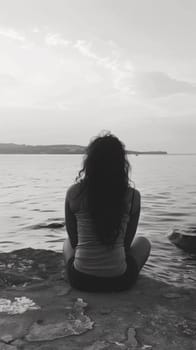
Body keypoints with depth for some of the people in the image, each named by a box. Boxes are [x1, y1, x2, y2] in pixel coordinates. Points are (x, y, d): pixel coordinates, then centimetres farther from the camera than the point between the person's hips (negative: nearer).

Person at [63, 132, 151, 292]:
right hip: (119, 281, -1)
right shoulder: (132, 196, -9)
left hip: (80, 280, 1)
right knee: (143, 242, 29)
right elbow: (127, 242, 2)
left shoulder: (74, 193, -9)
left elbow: (73, 240, 2)